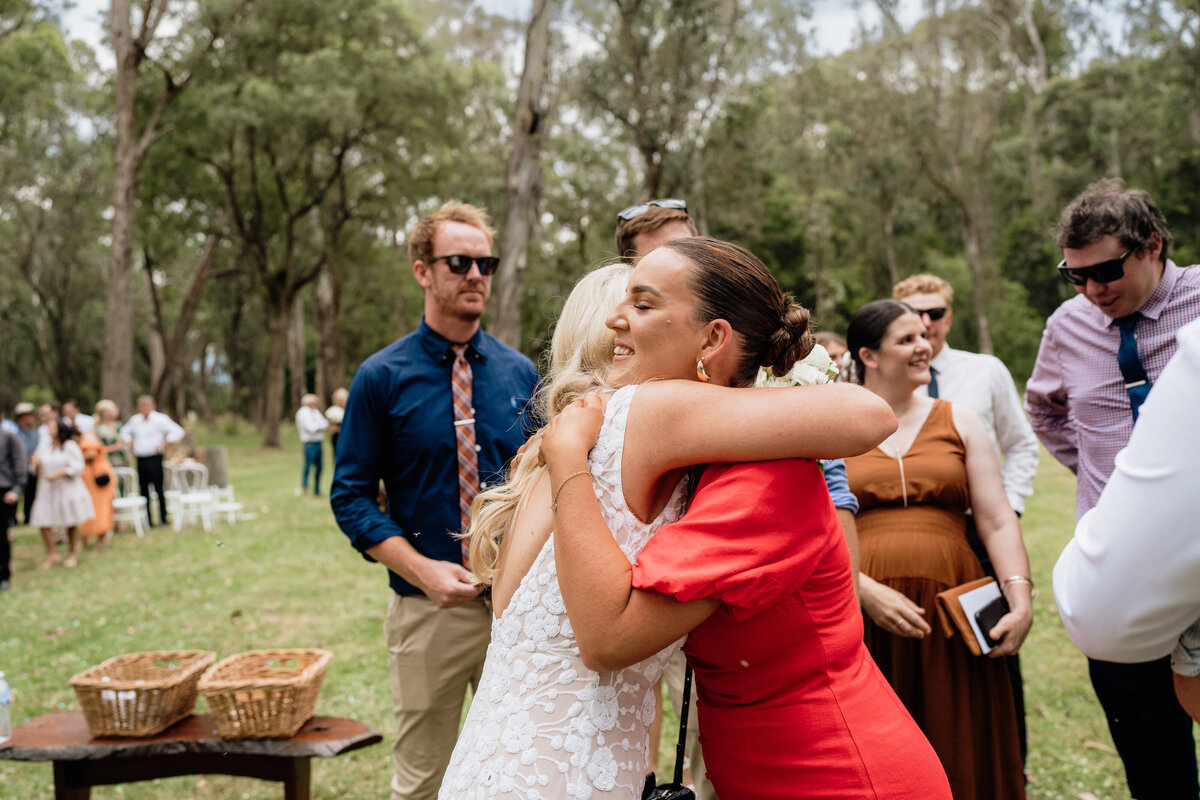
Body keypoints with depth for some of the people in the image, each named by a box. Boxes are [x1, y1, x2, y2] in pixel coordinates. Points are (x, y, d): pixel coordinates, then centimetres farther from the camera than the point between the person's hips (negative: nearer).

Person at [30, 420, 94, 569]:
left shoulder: (70, 446, -6)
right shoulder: (43, 448, 8)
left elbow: (77, 467, -13)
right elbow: (39, 470, 13)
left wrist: (57, 475, -19)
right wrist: (36, 466, -10)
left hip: (68, 488, -4)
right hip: (49, 490, 4)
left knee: (71, 523, 5)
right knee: (43, 523, -5)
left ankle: (72, 554, 21)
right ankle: (52, 555, 6)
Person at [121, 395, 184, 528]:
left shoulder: (160, 419, -4)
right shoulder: (134, 420, 12)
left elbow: (178, 432, -9)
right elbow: (125, 431, 32)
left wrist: (164, 443, -11)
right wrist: (130, 443, 15)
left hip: (154, 458, -5)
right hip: (140, 459, 5)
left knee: (159, 489, -6)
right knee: (143, 490, 6)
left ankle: (163, 518, 0)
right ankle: (147, 520, 11)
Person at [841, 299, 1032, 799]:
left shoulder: (959, 422, 13)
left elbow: (997, 522, 6)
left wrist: (1020, 600, -7)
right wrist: (868, 592, -16)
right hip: (860, 621, -2)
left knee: (960, 760, 8)